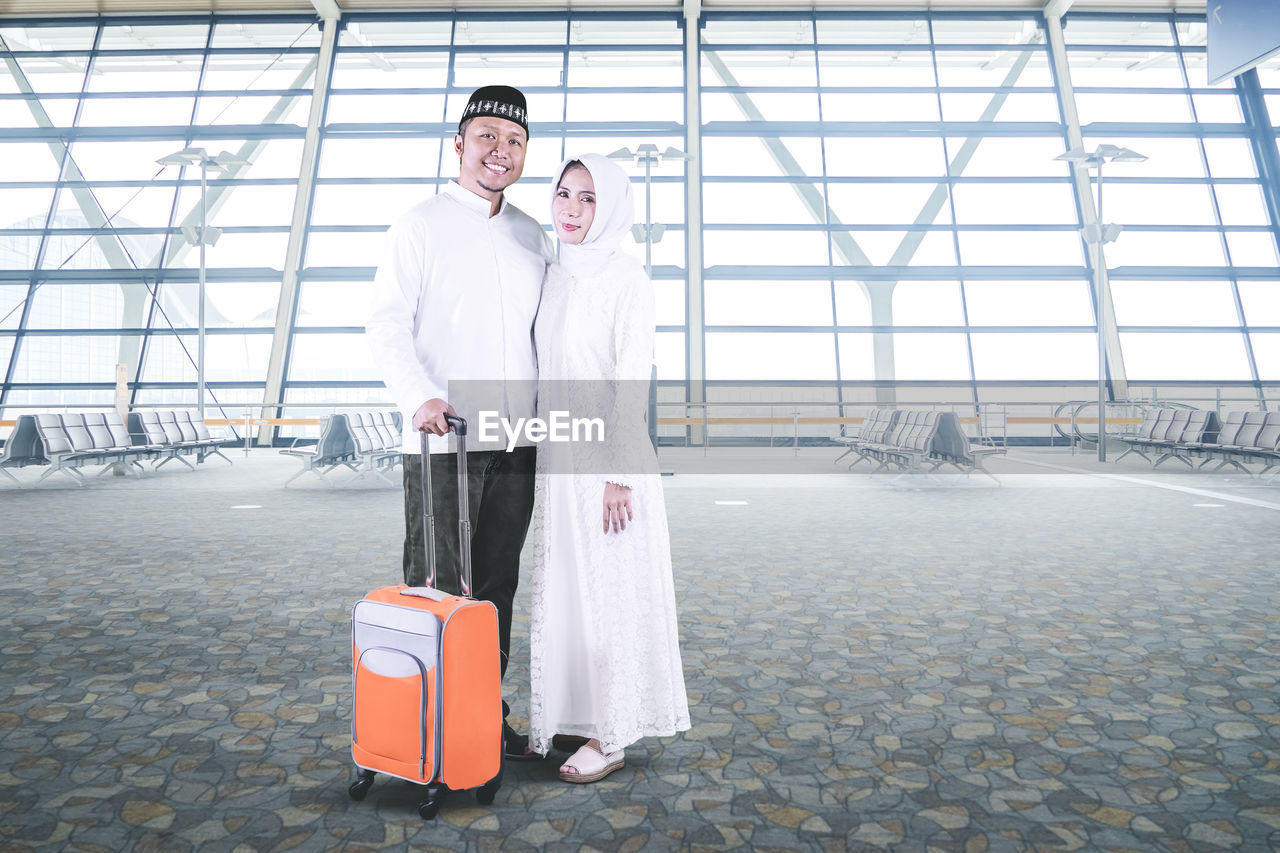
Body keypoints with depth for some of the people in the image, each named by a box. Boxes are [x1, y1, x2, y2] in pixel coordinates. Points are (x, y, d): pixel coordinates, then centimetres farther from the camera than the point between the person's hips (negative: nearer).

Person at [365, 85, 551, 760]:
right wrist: (420, 397, -22)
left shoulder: (533, 237, 17)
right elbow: (386, 324, -5)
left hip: (516, 444, 5)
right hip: (441, 442, -4)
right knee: (436, 590, 3)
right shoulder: (421, 224, 2)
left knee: (496, 587, 12)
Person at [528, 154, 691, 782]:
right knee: (561, 588, 14)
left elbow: (633, 381, -14)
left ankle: (610, 735, 20)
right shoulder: (556, 278, 14)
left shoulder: (626, 279, -8)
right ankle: (569, 714, 33)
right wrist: (538, 463, 15)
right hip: (559, 460, 8)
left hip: (607, 458, -7)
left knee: (609, 590, 3)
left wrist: (618, 474, -17)